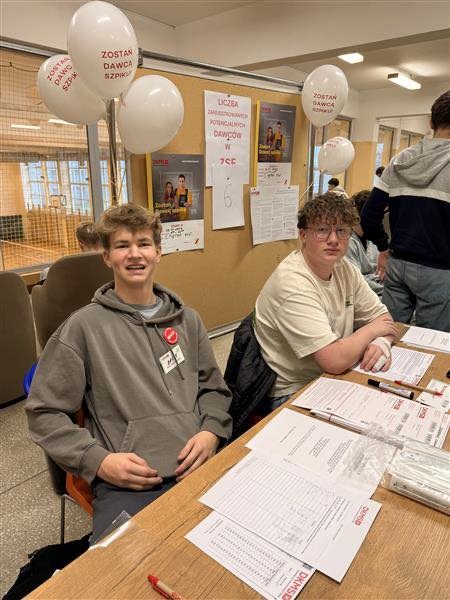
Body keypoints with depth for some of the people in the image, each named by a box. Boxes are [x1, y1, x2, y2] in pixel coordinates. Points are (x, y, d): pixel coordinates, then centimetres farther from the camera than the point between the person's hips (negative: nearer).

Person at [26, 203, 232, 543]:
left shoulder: (187, 319, 14)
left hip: (200, 467, 5)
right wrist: (99, 460, -9)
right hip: (126, 485, -4)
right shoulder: (84, 326, 2)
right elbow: (44, 413, 4)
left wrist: (211, 432, -1)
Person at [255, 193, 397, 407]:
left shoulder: (345, 268, 1)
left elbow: (383, 317, 8)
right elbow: (335, 361, -28)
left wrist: (382, 343, -15)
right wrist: (371, 330, -11)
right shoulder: (293, 283, -25)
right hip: (291, 394, -7)